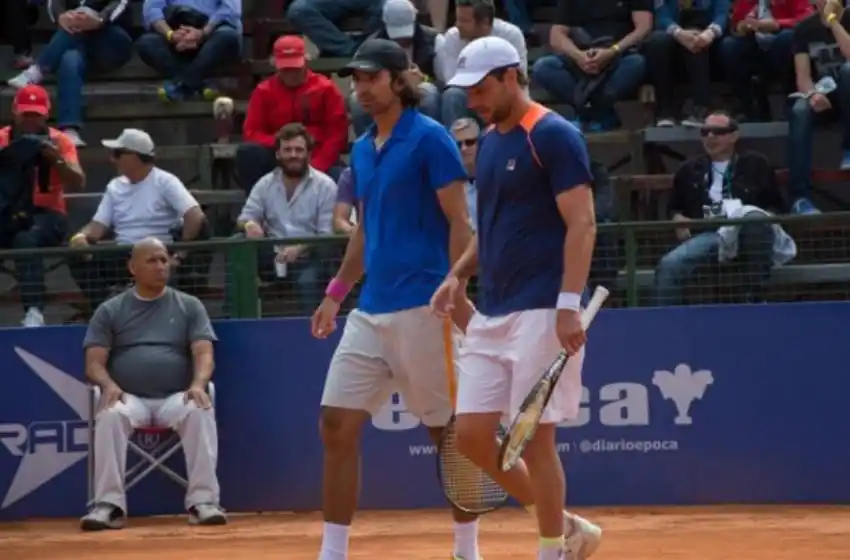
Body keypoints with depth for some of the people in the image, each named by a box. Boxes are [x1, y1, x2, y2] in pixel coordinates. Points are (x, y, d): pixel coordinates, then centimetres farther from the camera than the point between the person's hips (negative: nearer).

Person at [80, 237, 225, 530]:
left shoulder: (189, 306, 15)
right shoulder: (110, 311, 13)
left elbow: (203, 353, 3)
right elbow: (94, 363, 5)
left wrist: (198, 384, -19)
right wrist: (108, 385, -18)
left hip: (176, 396, 0)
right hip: (129, 397, 0)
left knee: (200, 412, -34)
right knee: (110, 416, -35)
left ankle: (203, 501, -36)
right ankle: (109, 505, -36)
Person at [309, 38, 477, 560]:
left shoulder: (430, 138, -6)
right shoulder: (362, 150, 16)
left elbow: (459, 223, -9)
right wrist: (336, 294, 18)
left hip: (421, 307, -7)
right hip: (370, 311, 7)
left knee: (447, 430, 1)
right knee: (338, 425, 1)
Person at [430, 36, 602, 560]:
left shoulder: (553, 136, -9)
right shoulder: (489, 143, 16)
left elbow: (582, 223, -15)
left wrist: (569, 305, -22)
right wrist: (459, 275, 10)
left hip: (541, 312, -9)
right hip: (491, 314, 9)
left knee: (533, 435, -7)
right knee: (472, 433, 4)